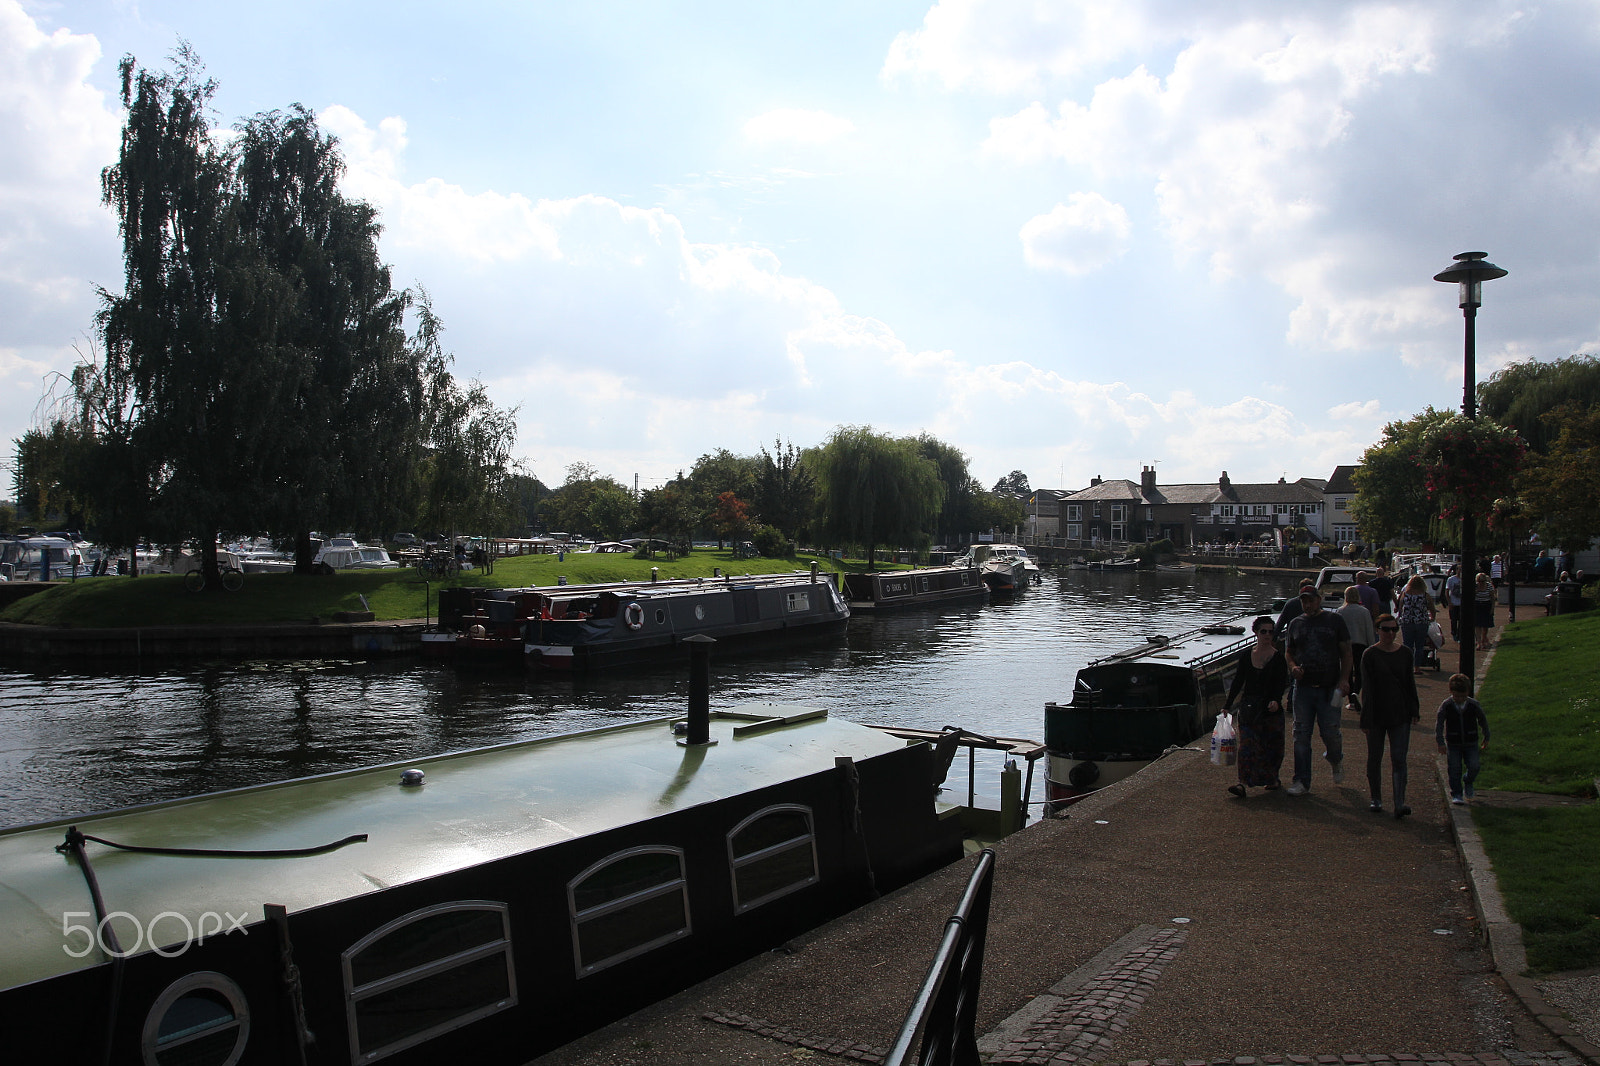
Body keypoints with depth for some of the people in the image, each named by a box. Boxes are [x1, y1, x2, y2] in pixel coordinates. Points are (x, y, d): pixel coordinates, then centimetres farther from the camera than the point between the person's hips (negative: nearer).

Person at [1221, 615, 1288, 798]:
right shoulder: (1246, 654, 6)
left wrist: (1276, 700, -25)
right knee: (1247, 744, -7)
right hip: (1248, 706, 2)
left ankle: (1272, 778, 26)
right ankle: (1245, 783, -14)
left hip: (1271, 708, -2)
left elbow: (1282, 683, -7)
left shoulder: (1278, 657, -2)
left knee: (1271, 745, 6)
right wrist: (1227, 705, 10)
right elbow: (1238, 681, 11)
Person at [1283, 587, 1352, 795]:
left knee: (1330, 733, 0)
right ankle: (1302, 782, 7)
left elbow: (1346, 652, 3)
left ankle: (1336, 759, 35)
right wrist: (1293, 666, -4)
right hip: (1303, 687, 2)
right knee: (1301, 735, 1)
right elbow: (1288, 651, 18)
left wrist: (1344, 679, -8)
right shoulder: (1295, 624, 11)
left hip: (1329, 688, -2)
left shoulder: (1334, 621, 3)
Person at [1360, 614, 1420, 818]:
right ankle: (1376, 799, 23)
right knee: (1375, 758, 9)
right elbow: (1367, 688, -8)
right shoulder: (1370, 655, -6)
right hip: (1377, 714, -2)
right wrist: (1366, 719, -11)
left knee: (1399, 759, -6)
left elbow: (1410, 684, 14)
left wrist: (1414, 710, 9)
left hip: (1400, 714, 2)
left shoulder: (1405, 653, 5)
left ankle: (1399, 804, -10)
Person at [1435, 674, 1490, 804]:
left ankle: (1468, 782, 26)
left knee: (1473, 767, -7)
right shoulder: (1446, 706, -9)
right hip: (1453, 744, -1)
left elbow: (1483, 720, 10)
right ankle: (1456, 794, 11)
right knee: (1455, 769, -2)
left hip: (1471, 743, 1)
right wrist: (1440, 742, -10)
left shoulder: (1474, 705, -6)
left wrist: (1486, 738, 17)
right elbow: (1438, 724, -5)